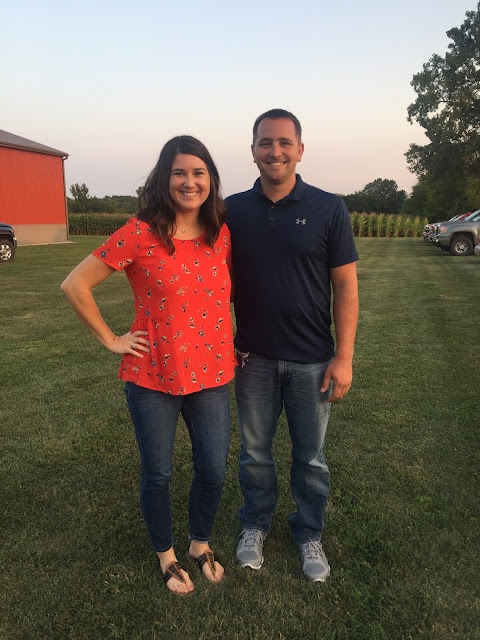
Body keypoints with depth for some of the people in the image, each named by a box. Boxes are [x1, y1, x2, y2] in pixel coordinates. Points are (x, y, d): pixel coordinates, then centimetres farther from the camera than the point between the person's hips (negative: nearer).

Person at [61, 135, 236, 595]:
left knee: (213, 471, 13)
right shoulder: (140, 234, -13)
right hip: (153, 377, -3)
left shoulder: (221, 234, 0)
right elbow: (75, 285, -9)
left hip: (210, 375, 4)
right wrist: (111, 340, -8)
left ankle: (200, 543, 43)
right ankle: (166, 554, 41)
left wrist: (238, 337, 8)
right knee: (158, 474, 14)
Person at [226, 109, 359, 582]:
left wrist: (344, 357, -9)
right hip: (253, 357, 2)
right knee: (254, 450, 17)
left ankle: (309, 534, 37)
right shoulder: (233, 210, 0)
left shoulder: (328, 209, -6)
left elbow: (345, 287, -5)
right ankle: (255, 525, 41)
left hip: (311, 360, -1)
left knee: (310, 457, 14)